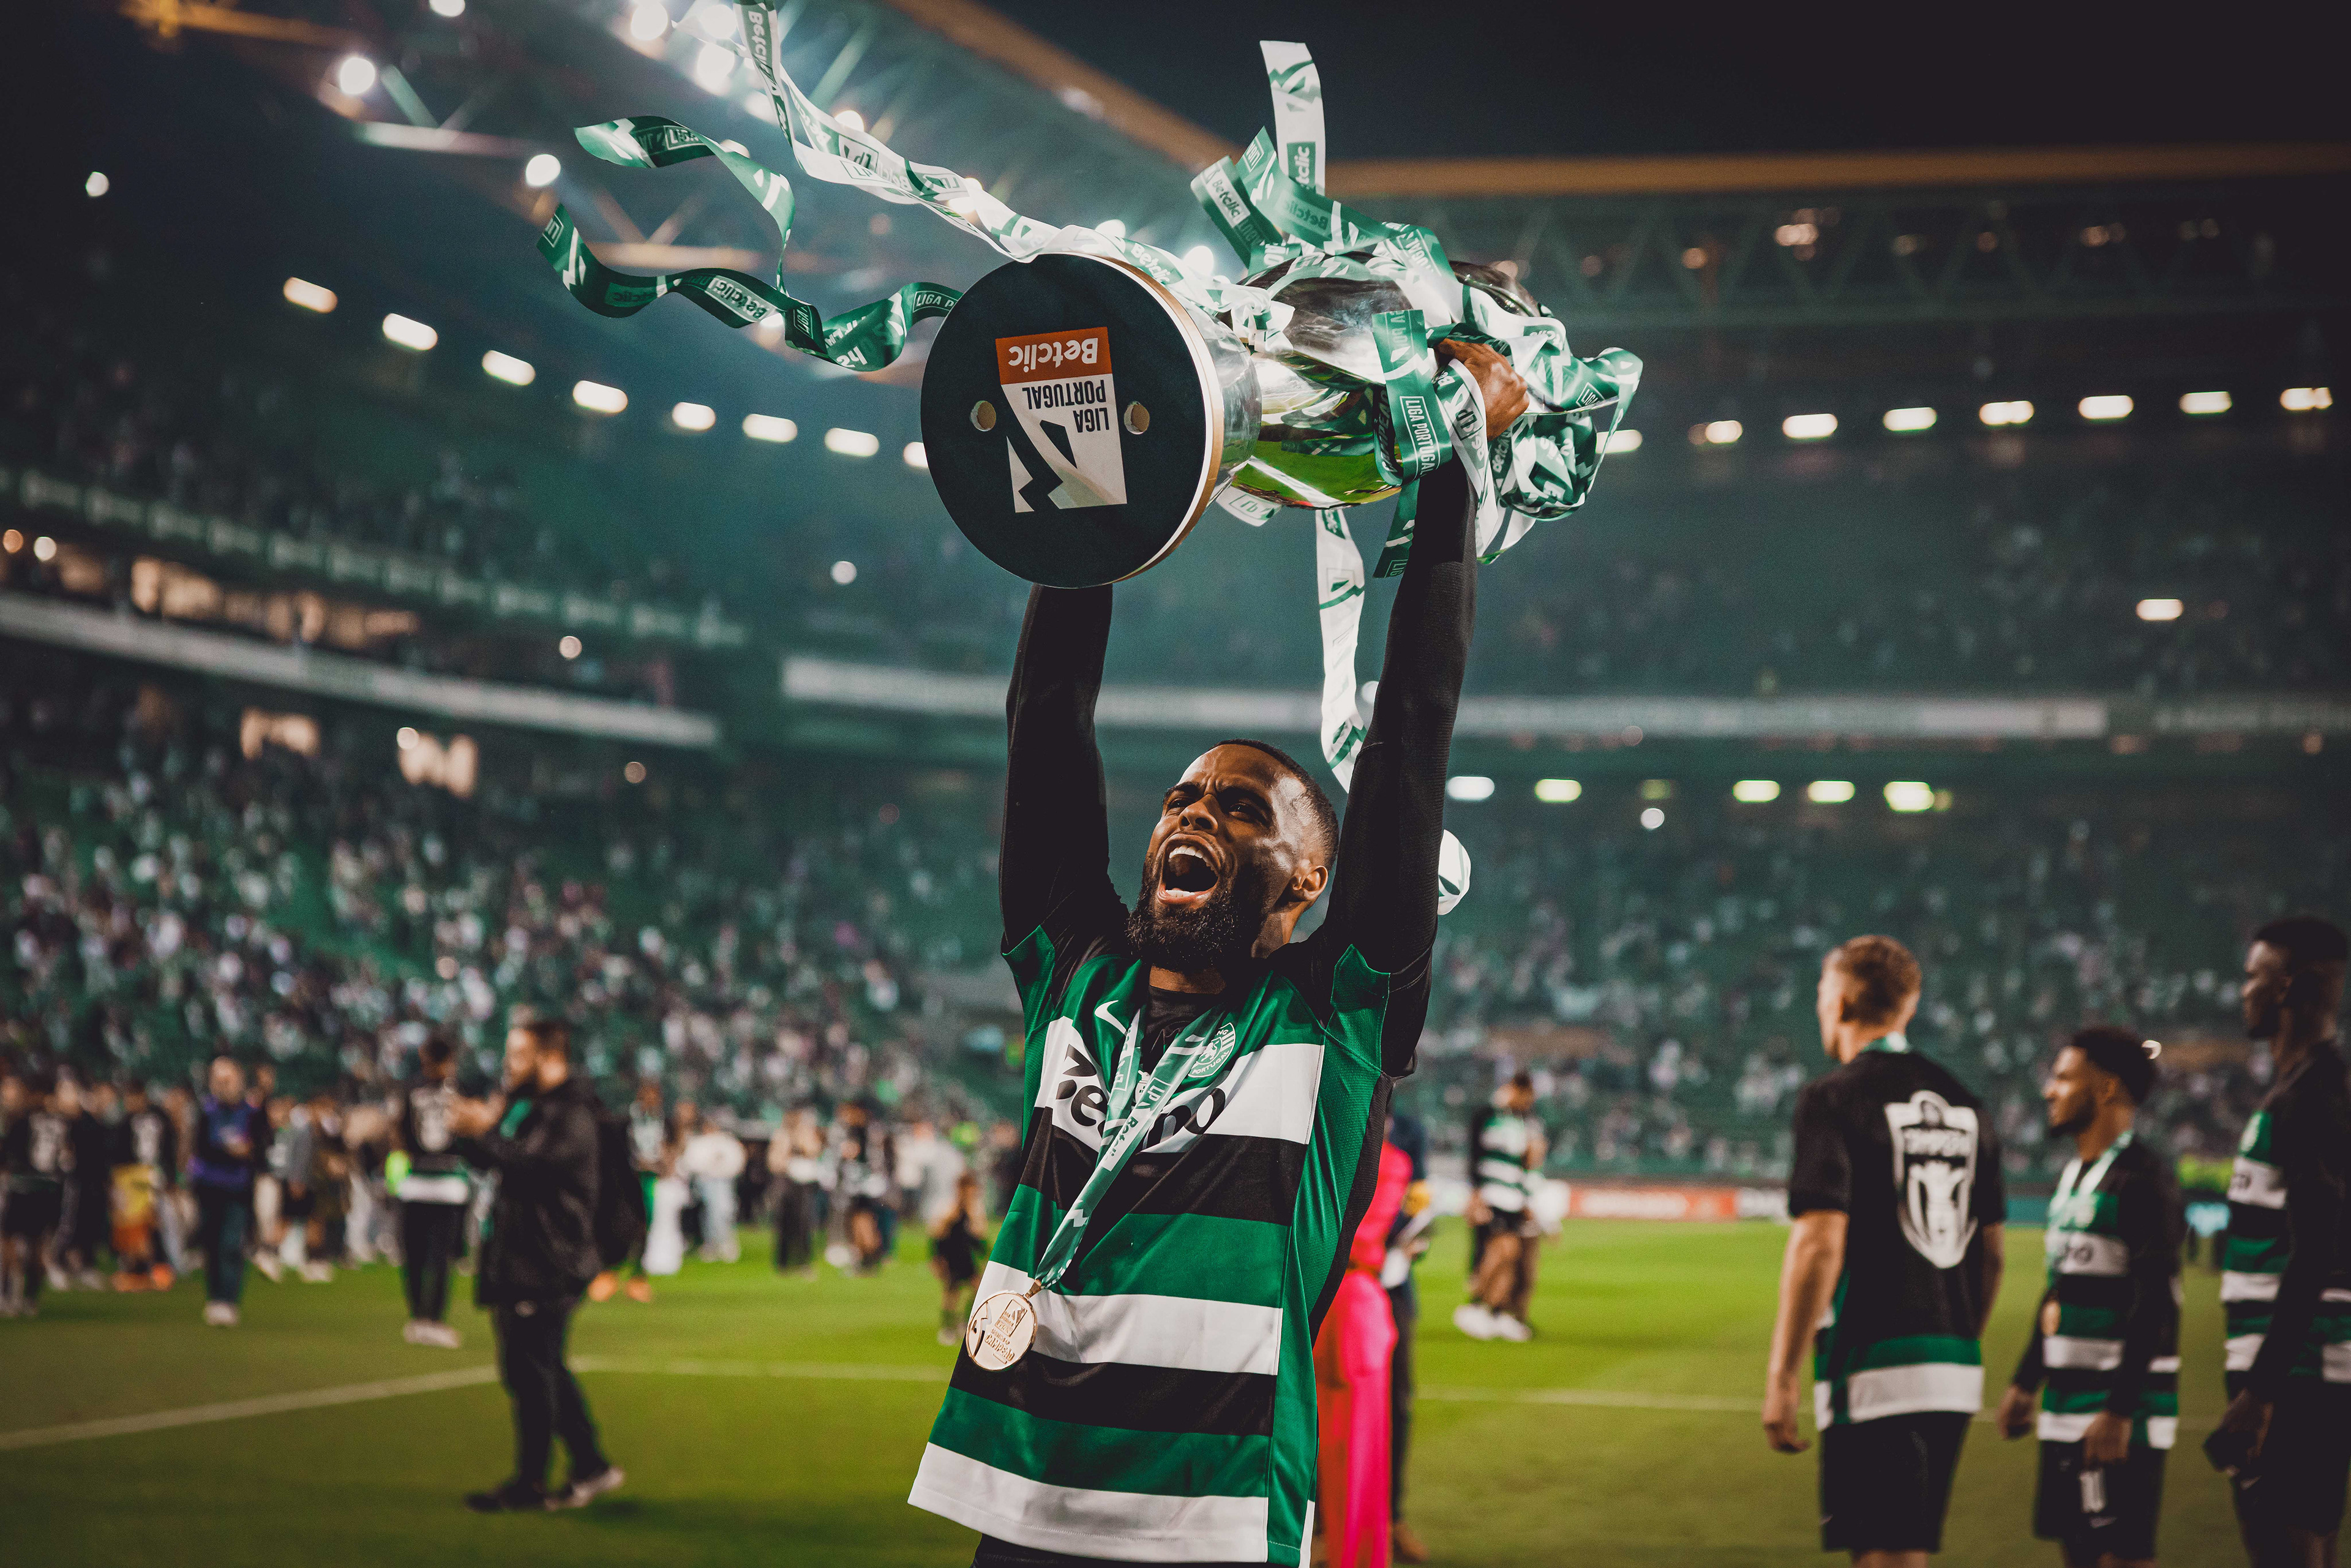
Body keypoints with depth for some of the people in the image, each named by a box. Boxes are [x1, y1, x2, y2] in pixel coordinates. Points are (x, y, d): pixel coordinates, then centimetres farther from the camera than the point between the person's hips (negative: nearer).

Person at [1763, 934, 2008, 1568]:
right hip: (1955, 1373, 7)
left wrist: (1784, 1376, -13)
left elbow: (1820, 1245, -15)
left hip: (1872, 1369, -7)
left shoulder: (1835, 1099, -8)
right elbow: (1991, 1254, 17)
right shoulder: (1966, 1105, 14)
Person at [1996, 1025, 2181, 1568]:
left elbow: (2155, 1307, -20)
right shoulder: (2076, 1176, 16)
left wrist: (2119, 1411, -23)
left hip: (2119, 1408, -10)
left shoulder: (2141, 1180, -15)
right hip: (2070, 1401, 10)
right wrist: (2025, 1382, 23)